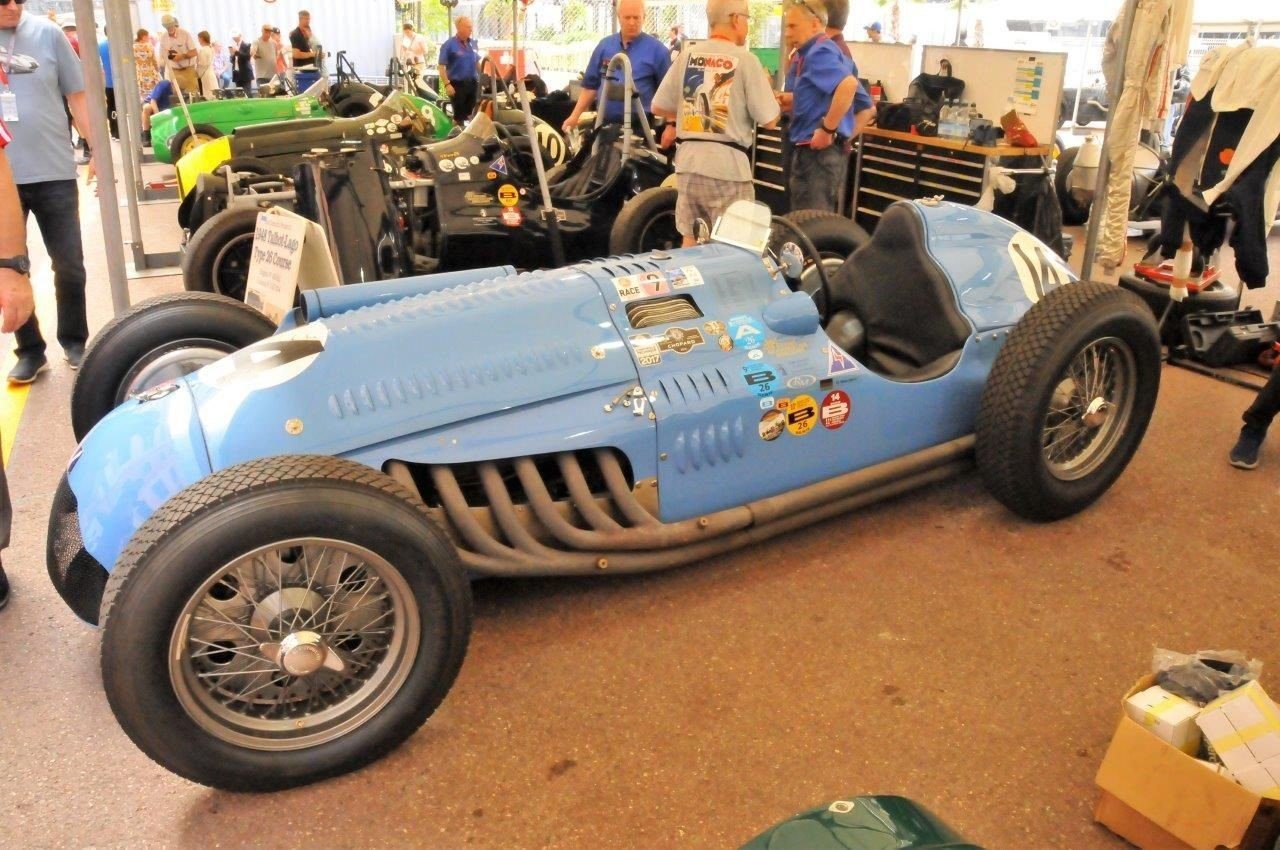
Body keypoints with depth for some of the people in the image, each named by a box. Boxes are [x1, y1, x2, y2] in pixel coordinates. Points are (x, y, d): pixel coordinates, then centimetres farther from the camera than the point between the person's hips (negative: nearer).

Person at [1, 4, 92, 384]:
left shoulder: (47, 33, 0)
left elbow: (77, 95, 6)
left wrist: (97, 148, 2)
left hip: (53, 172, 0)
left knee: (69, 265, 7)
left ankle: (74, 341, 25)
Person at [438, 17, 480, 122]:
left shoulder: (473, 43, 7)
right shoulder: (449, 45, -10)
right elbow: (441, 66, -12)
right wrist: (447, 84, -21)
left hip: (472, 83, 6)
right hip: (457, 84, -5)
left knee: (470, 114, 13)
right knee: (459, 116, -2)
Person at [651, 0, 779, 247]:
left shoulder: (687, 56, 6)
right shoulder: (746, 60, -7)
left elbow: (658, 107, 10)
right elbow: (769, 120, -7)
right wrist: (766, 85, 11)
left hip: (688, 161, 5)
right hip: (728, 165, -5)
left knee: (690, 242, 14)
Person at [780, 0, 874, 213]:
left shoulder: (818, 52, -10)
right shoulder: (826, 52, 20)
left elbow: (848, 84, -32)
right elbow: (868, 108, 23)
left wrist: (827, 129, -25)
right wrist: (846, 137, 15)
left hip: (816, 151, -10)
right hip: (829, 152, 10)